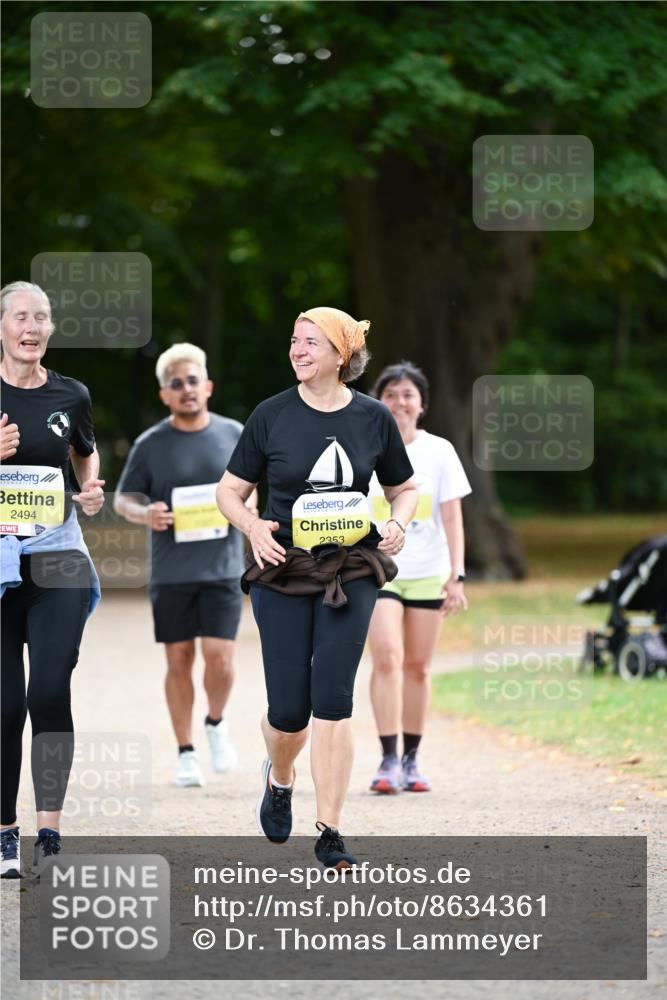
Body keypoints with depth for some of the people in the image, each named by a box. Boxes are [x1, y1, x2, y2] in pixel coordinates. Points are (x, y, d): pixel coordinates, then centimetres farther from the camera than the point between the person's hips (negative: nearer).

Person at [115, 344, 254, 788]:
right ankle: (186, 752, 15)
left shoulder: (235, 435, 4)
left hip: (223, 568, 0)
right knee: (179, 661, 3)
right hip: (170, 571, 0)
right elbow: (122, 497, 8)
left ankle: (216, 723, 20)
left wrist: (248, 500, -7)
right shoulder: (150, 444, 1)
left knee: (219, 658, -10)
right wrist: (142, 513, -15)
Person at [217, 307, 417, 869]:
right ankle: (279, 778, 35)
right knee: (289, 708, -1)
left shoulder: (373, 418, 2)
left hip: (351, 572, 0)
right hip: (282, 571, 0)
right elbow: (230, 491, 6)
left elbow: (404, 489, 16)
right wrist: (253, 527, -14)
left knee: (332, 700, -10)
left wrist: (398, 524, -5)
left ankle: (330, 834, -6)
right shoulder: (272, 416, -1)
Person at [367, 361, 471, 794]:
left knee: (418, 666, 5)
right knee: (387, 658, -17)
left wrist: (456, 575, -4)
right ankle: (389, 761, -19)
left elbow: (452, 518, 3)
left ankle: (411, 760, 15)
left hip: (428, 573, 1)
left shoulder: (439, 451, 3)